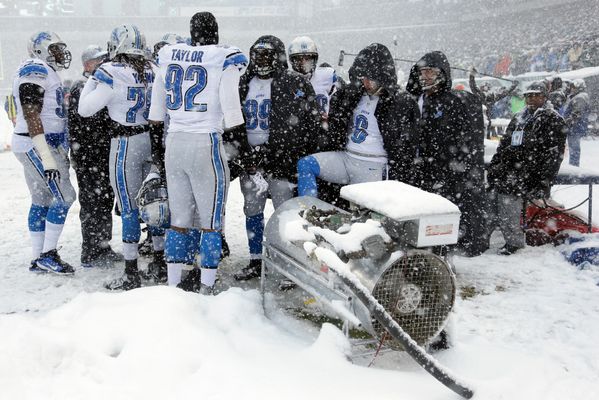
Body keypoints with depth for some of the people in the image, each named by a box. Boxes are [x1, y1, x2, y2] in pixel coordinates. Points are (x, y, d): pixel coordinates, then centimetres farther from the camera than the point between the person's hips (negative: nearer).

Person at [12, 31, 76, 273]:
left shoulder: (47, 73, 21)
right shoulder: (35, 71, -12)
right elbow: (31, 117, -21)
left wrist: (61, 152, 25)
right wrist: (47, 158, -26)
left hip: (49, 144, 10)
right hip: (36, 146, -10)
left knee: (41, 202, 10)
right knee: (64, 197, -11)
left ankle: (38, 259, 16)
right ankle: (48, 255, -4)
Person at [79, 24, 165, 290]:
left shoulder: (110, 73, -13)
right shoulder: (150, 72, 2)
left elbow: (85, 109, -5)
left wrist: (92, 79, 5)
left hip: (125, 144, -6)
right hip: (151, 140, 6)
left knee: (129, 208, -1)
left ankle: (131, 273, 5)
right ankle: (160, 260, 26)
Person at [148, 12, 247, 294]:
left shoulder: (167, 58, 10)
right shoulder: (225, 61, -5)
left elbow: (156, 113, 16)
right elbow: (231, 112, -8)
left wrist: (156, 148, 24)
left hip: (174, 143, 5)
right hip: (206, 144, -5)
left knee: (178, 218, 12)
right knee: (211, 221, 4)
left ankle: (173, 284, 17)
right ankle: (206, 288, 7)